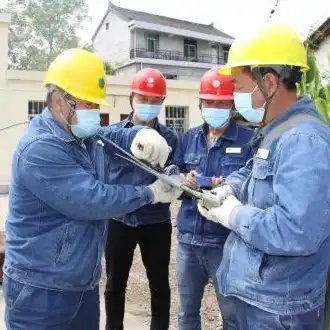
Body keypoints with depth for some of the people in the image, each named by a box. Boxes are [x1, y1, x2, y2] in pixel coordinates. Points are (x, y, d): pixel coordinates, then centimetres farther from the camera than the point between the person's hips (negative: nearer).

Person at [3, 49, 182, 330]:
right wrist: (150, 193, -17)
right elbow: (92, 200, -27)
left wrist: (144, 134, -13)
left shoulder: (84, 135, 7)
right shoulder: (40, 148, -23)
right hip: (41, 290, -9)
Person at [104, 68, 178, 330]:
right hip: (119, 220, 1)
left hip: (156, 222, 0)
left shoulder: (169, 137, 1)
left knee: (160, 284, 13)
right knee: (115, 285, 14)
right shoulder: (112, 133, 1)